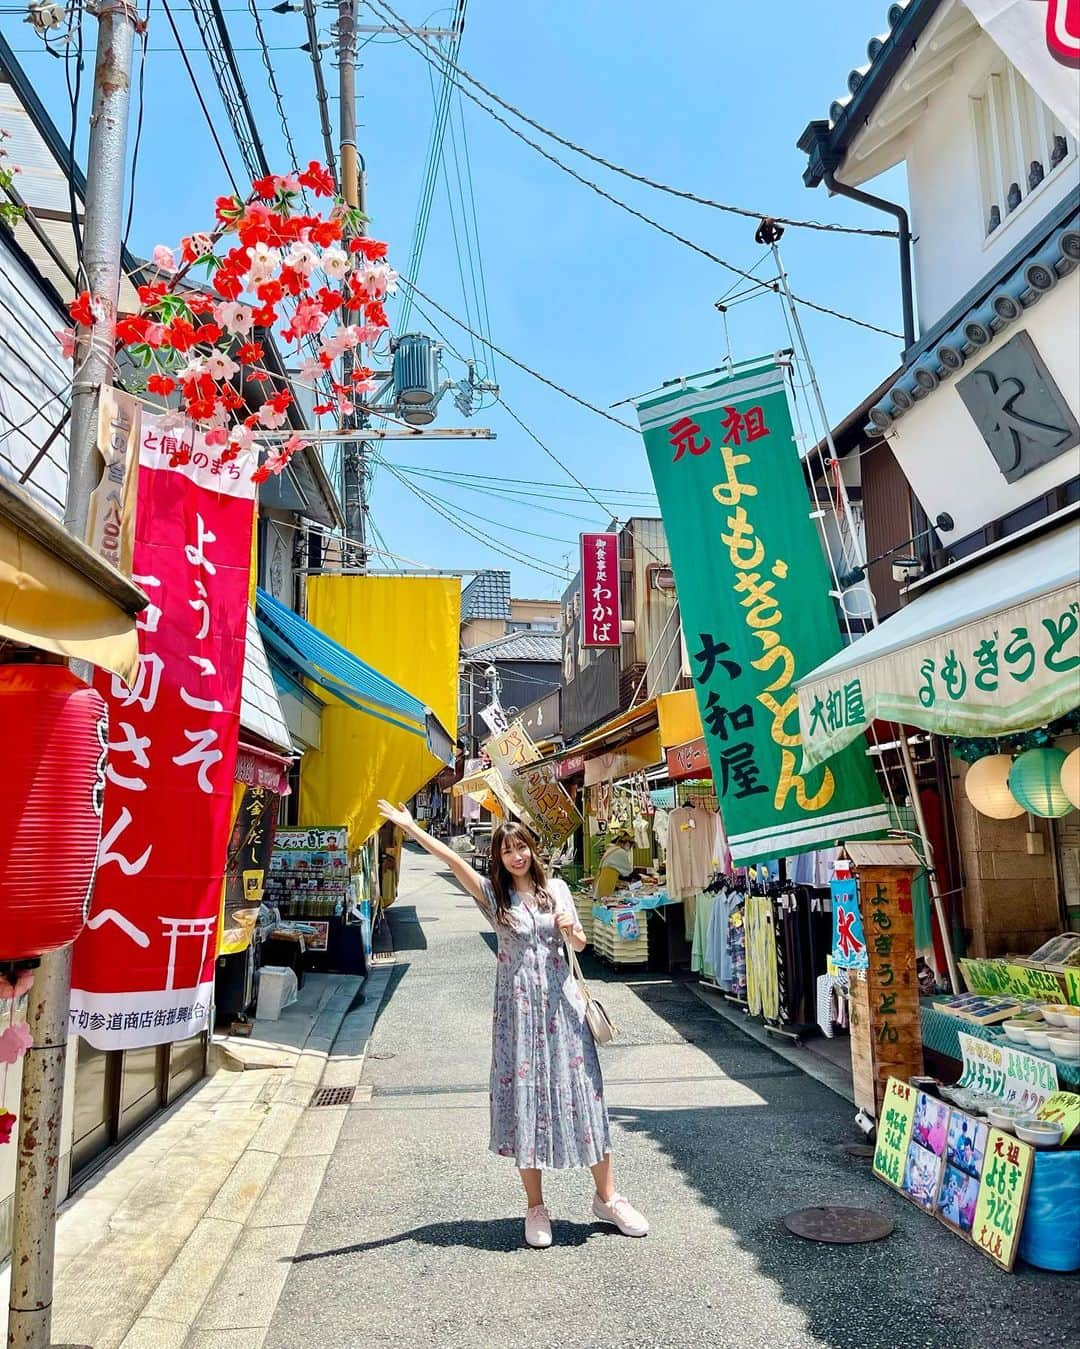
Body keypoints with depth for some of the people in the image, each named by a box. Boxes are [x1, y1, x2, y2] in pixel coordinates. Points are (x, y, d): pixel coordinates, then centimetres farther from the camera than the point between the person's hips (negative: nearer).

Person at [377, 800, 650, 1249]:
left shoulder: (556, 889, 7)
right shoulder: (493, 893, 0)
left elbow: (580, 944, 13)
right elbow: (452, 859, -12)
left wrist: (570, 930, -10)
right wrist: (410, 827, -21)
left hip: (561, 1002, 2)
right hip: (518, 1006, -1)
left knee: (581, 1092, 3)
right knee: (525, 1097, 2)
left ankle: (607, 1197, 16)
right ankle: (536, 1207, 16)